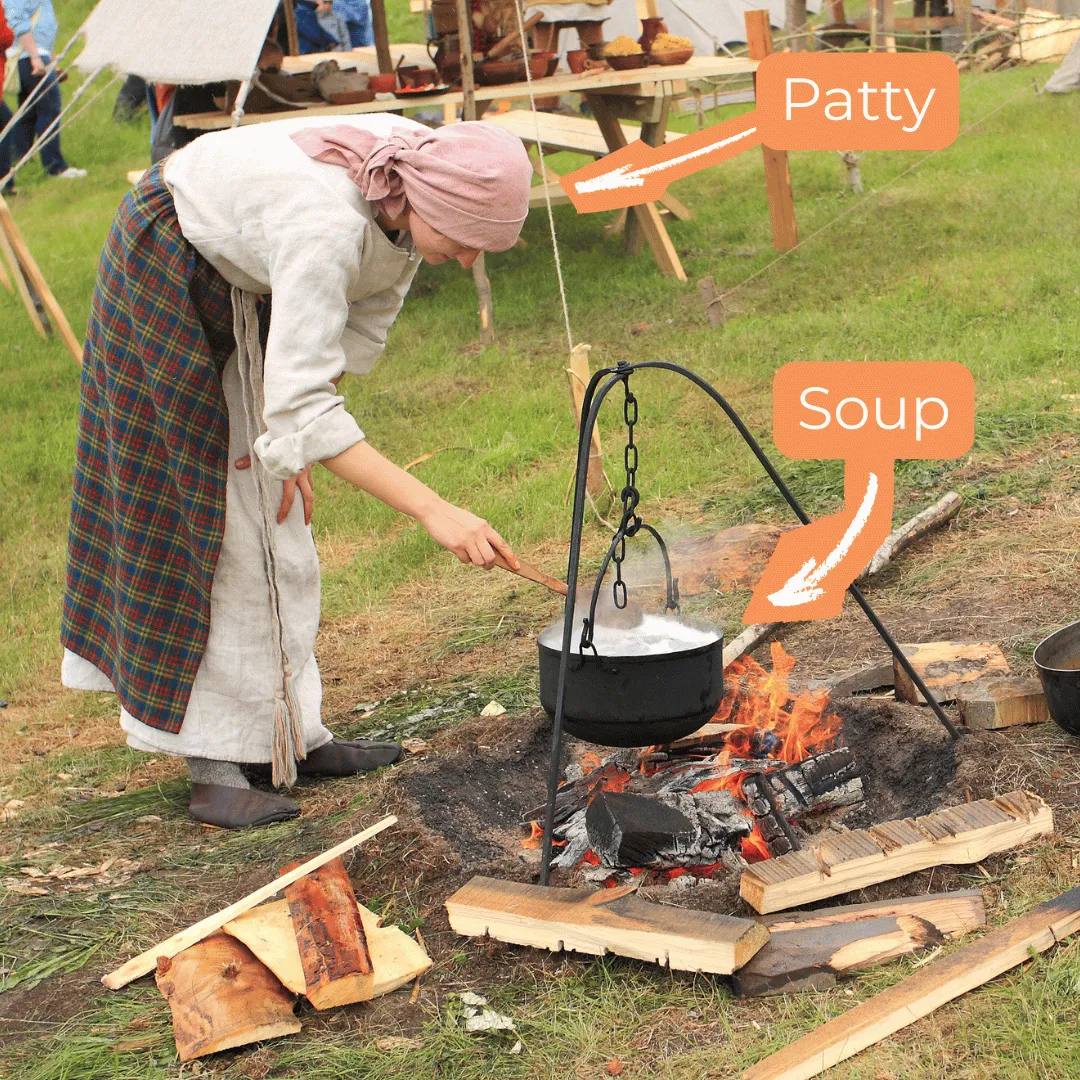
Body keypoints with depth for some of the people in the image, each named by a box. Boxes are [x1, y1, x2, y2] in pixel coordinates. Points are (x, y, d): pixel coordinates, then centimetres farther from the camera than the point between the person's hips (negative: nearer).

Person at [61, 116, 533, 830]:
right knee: (202, 509, -8)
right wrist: (435, 512, -50)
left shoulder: (419, 183, -19)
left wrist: (291, 441, -9)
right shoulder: (327, 223, -42)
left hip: (248, 283, 8)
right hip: (169, 271, -8)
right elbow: (302, 404, -46)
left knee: (275, 511, 8)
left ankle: (292, 734, 15)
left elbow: (364, 320, -4)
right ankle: (214, 767, -4)